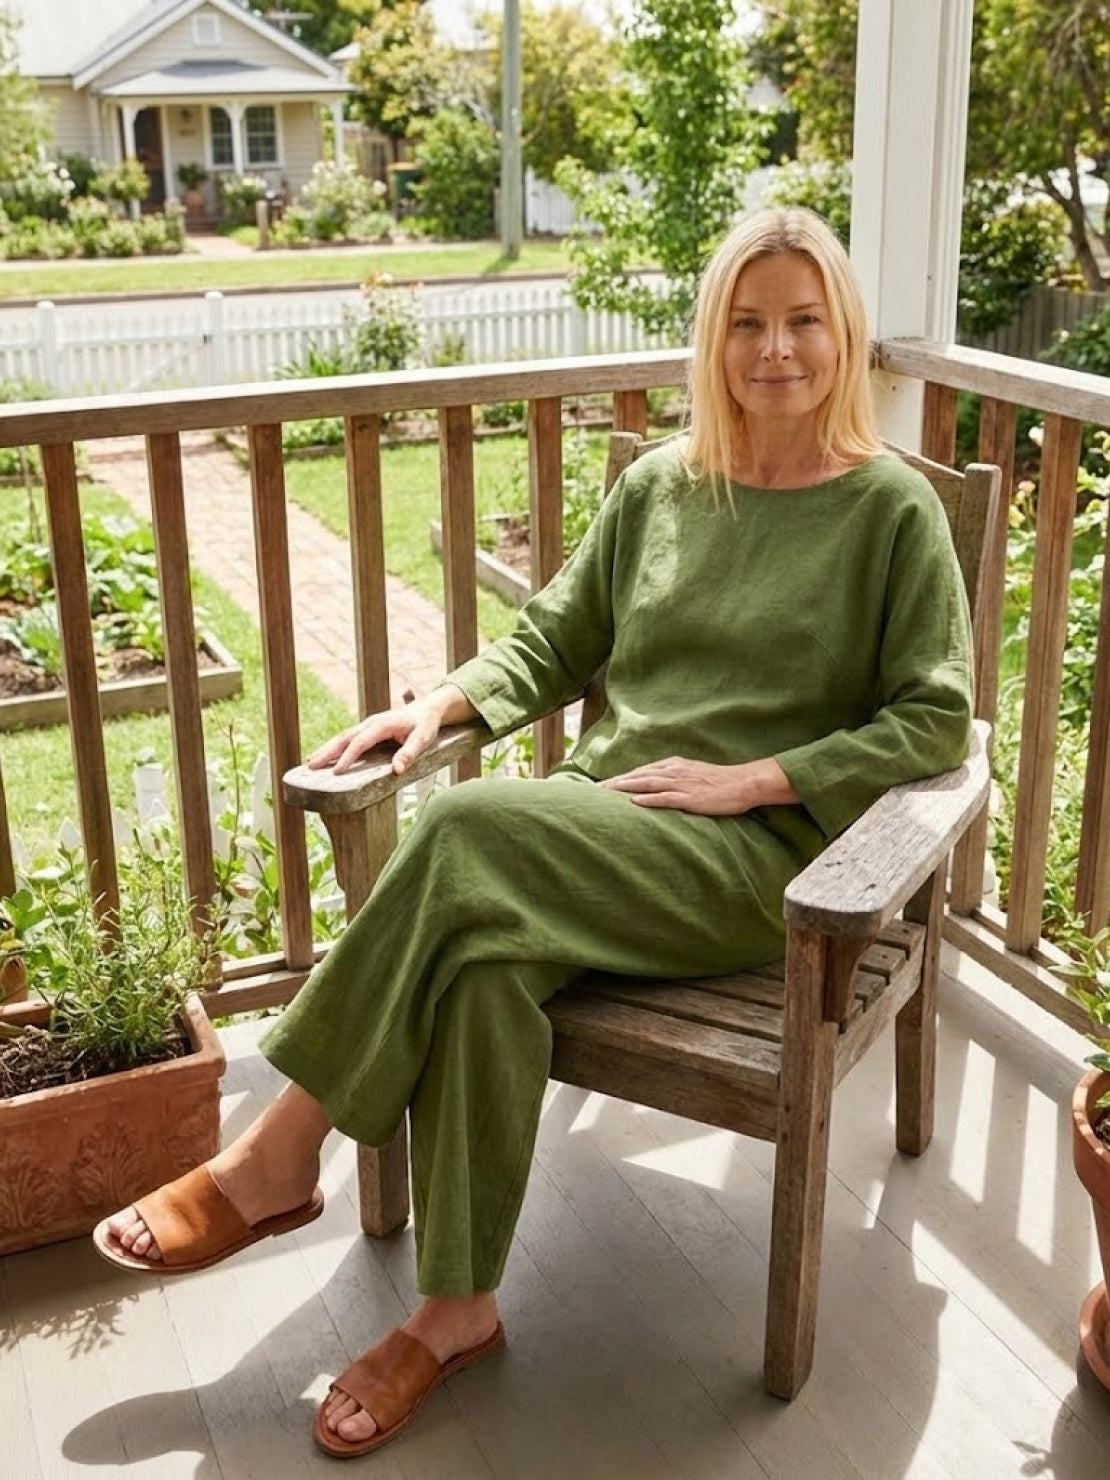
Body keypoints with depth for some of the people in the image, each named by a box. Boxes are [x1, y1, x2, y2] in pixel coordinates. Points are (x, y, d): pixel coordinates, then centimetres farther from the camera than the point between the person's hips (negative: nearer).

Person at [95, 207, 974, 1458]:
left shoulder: (892, 509, 2)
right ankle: (456, 1309, -16)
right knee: (481, 960, -31)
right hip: (599, 818, 4)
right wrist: (443, 699, -2)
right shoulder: (657, 485, 14)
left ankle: (275, 1162, -18)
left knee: (467, 829, -30)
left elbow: (934, 722, -3)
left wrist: (751, 779, -11)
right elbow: (552, 643, 17)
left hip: (756, 852, -4)